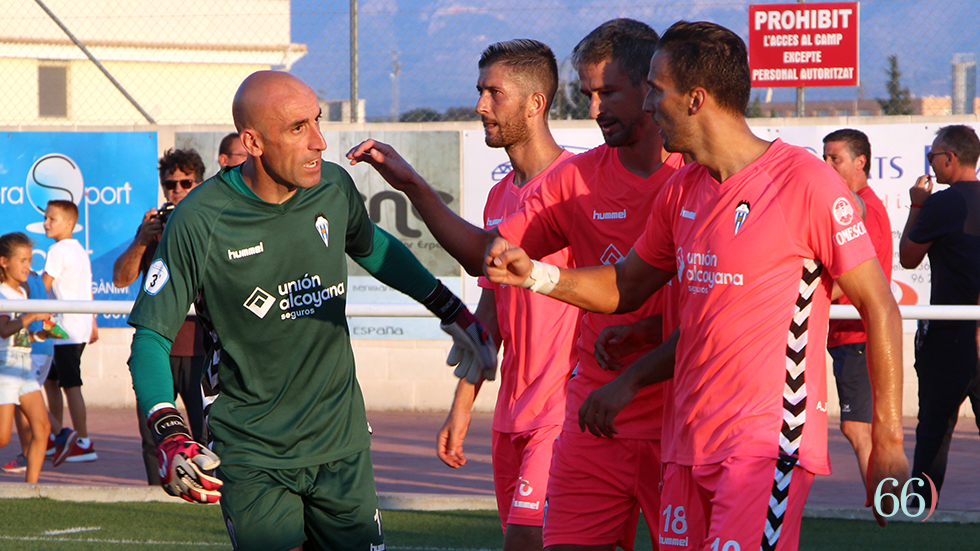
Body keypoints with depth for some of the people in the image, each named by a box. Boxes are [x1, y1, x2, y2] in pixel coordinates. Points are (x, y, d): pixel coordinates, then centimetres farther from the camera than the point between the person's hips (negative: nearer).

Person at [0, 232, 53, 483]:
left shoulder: (23, 292, 16)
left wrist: (41, 334, 6)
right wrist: (32, 316, -35)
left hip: (24, 365, 8)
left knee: (42, 427, -4)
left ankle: (31, 484, -2)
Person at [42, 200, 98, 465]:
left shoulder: (57, 251, -12)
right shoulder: (81, 251, 16)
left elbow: (43, 288, -11)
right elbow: (87, 290, 21)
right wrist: (93, 324, 25)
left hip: (66, 330, -10)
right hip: (82, 327, 10)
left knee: (70, 384, -9)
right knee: (51, 380, 17)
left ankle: (83, 443, -11)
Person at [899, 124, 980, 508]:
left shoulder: (942, 204, -12)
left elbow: (908, 257, 0)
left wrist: (917, 206, 8)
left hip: (949, 333, -5)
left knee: (934, 425, 2)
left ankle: (921, 504, 4)